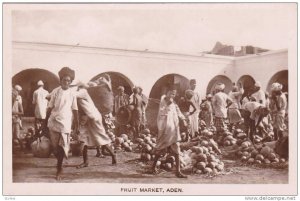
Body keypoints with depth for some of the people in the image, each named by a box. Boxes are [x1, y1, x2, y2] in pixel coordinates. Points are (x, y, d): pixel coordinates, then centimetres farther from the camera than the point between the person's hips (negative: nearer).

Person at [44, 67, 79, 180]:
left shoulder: (72, 94, -1)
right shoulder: (55, 92, 0)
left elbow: (75, 110, 2)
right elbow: (50, 108, 3)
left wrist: (77, 125, 2)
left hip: (65, 124, -1)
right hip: (53, 122, 1)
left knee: (62, 147, 0)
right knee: (54, 147, 4)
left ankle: (59, 168, 15)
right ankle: (60, 163, 31)